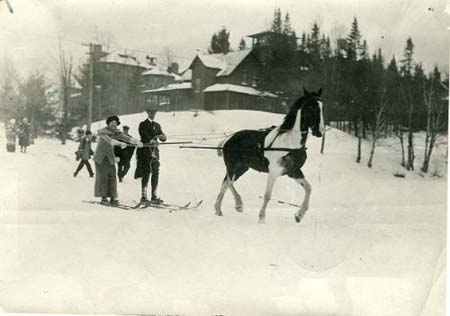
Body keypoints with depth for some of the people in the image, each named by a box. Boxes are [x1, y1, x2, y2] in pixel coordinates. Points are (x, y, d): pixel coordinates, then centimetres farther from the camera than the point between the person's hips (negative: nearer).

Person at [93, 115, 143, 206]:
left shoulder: (116, 133, -3)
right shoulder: (102, 132, -17)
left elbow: (125, 137, -19)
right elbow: (109, 140, -36)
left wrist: (136, 141, -36)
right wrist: (120, 143, -52)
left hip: (110, 158, 4)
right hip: (100, 158, -4)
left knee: (112, 177, -5)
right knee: (103, 177, -6)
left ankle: (113, 198, -5)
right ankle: (104, 197, 2)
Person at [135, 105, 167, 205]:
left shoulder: (157, 125, 18)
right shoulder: (143, 124, 1)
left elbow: (164, 138, 10)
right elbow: (144, 136, -16)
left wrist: (162, 136, -14)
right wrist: (151, 140, -35)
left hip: (154, 152, 5)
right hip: (145, 151, -5)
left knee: (155, 174, 2)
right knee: (146, 174, -7)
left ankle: (154, 197, 7)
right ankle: (144, 197, -5)